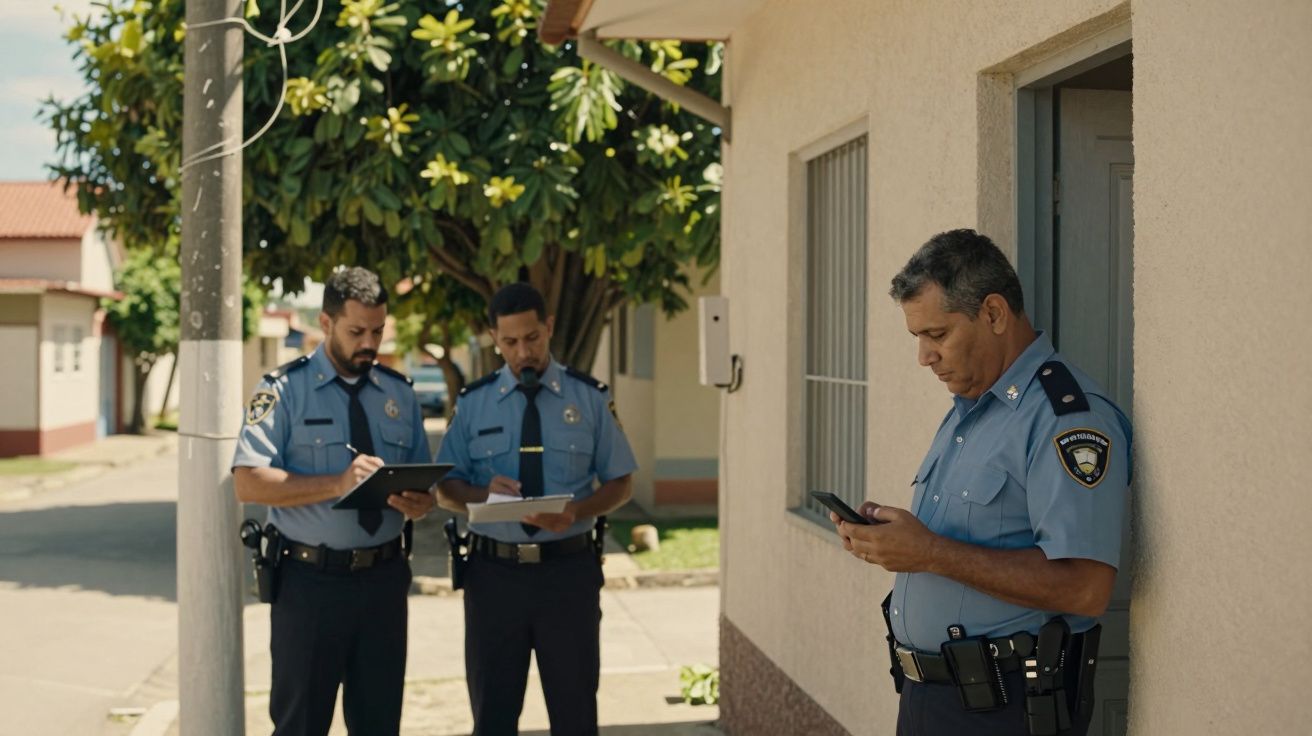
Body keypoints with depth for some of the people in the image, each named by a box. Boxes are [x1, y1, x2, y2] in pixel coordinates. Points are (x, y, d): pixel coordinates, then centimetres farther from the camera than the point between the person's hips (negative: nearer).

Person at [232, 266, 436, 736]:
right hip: (310, 580, -4)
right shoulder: (285, 390, -6)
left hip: (384, 578, 4)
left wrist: (419, 502, -11)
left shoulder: (400, 394, 9)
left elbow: (424, 482, 14)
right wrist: (337, 484, -25)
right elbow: (248, 483, -15)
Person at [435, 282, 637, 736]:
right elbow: (445, 489, 5)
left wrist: (577, 512, -16)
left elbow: (620, 484, 4)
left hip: (569, 570, -1)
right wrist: (483, 493, -17)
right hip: (492, 572, 1)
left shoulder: (589, 398, 3)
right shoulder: (473, 403, 4)